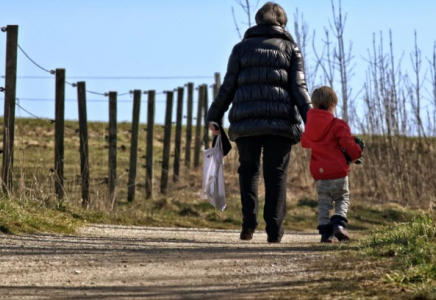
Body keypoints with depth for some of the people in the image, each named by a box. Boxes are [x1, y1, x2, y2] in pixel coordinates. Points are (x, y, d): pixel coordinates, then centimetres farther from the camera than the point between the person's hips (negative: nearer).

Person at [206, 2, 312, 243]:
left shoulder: (242, 47, 13)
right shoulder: (290, 48, 12)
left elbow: (228, 87, 9)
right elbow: (299, 87, 2)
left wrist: (214, 116, 14)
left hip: (246, 121, 1)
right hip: (280, 120, 0)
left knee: (248, 170, 12)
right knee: (276, 174, 3)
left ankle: (248, 223, -4)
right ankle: (274, 230, -4)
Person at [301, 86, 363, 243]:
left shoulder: (309, 125, 6)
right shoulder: (337, 125, -10)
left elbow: (304, 142, 23)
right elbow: (349, 144, -15)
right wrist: (356, 153, 6)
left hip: (319, 173, 4)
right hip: (338, 172, -4)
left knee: (323, 202, 12)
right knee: (342, 199, 12)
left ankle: (325, 232, 1)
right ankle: (339, 223, -10)